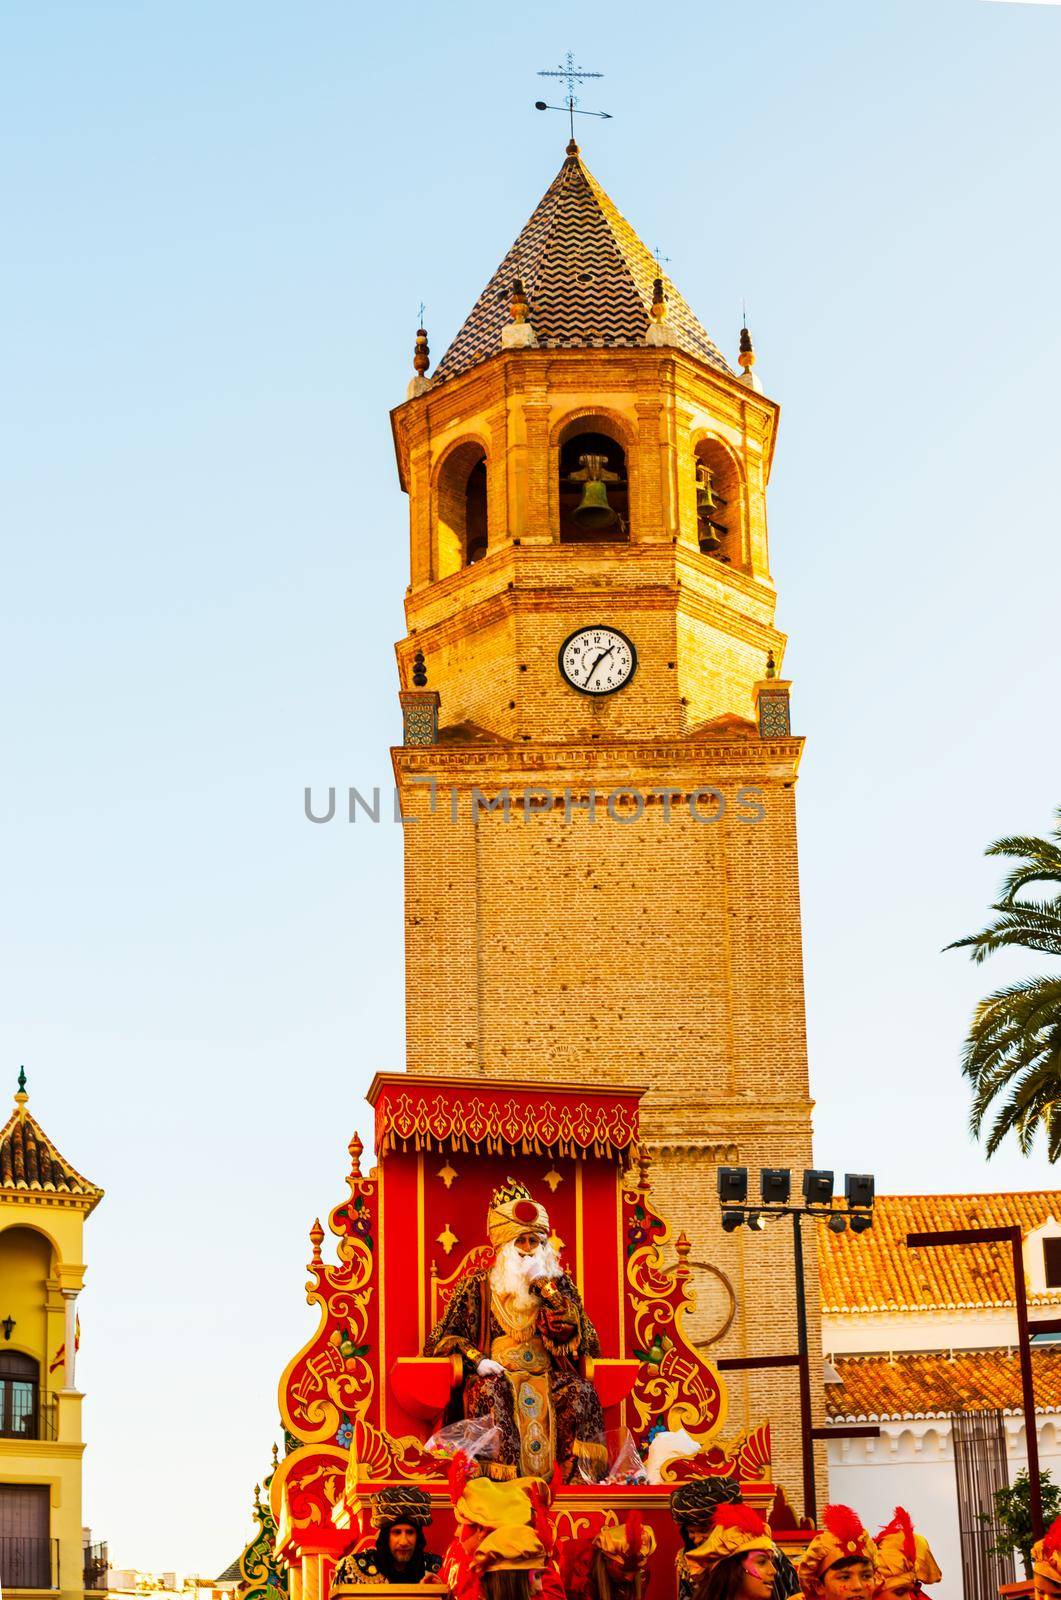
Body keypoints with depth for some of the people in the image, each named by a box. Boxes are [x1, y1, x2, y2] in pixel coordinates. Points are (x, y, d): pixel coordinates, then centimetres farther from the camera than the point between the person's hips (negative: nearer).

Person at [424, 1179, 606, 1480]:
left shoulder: (557, 1282, 16)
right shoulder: (477, 1286, 12)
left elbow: (569, 1329, 0)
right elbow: (446, 1336, 8)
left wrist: (545, 1287, -5)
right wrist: (477, 1360, -11)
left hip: (546, 1374, 2)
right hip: (497, 1372, -2)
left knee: (582, 1392, -29)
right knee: (490, 1391, -37)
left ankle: (580, 1474, -34)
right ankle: (500, 1476, -45)